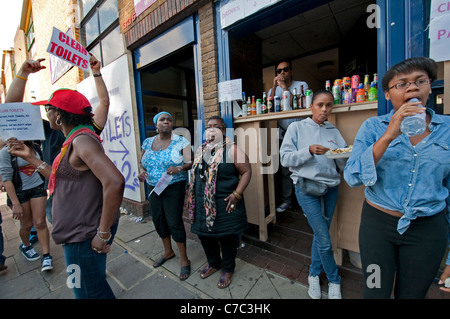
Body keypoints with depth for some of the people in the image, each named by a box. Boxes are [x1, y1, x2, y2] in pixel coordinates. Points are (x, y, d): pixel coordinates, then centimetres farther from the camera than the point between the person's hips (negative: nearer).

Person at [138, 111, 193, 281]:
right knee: (158, 219, 14)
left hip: (175, 188, -5)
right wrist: (141, 170, -5)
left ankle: (184, 259, 17)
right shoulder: (148, 142, 7)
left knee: (174, 221, -4)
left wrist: (179, 168, -32)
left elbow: (190, 162, -12)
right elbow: (141, 161, 17)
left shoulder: (181, 142, -8)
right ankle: (168, 251, 39)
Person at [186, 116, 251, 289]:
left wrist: (236, 194, -18)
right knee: (204, 234, 18)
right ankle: (213, 263, 46)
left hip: (225, 205, -6)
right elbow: (194, 174, 16)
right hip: (202, 204, 6)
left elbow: (246, 171, -11)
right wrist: (189, 195, 13)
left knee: (226, 236, 9)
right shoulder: (200, 150, 9)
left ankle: (228, 269, 37)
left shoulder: (231, 150, -10)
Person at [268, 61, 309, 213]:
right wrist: (274, 87, -9)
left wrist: (285, 87, -11)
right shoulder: (273, 90, 12)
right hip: (283, 133, 3)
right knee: (284, 169, 6)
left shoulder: (301, 85, 4)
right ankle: (286, 200, 19)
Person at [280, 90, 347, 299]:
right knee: (324, 240, 0)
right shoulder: (297, 128, 0)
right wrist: (309, 151, -21)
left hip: (330, 188, 4)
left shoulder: (333, 131, 11)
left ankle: (314, 275, 35)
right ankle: (334, 281, 26)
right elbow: (286, 158, -8)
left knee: (320, 234, 13)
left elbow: (344, 165, 6)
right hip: (306, 188, -4)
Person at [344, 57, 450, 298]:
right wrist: (388, 136, -28)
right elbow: (352, 177, -19)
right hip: (378, 224, -1)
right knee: (376, 292, 15)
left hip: (429, 230, 2)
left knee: (412, 294, 20)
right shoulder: (373, 127, -8)